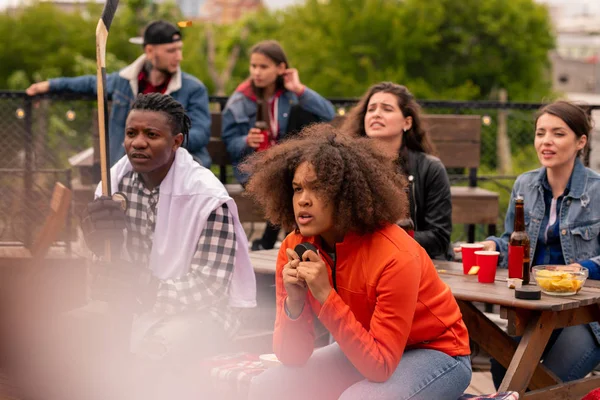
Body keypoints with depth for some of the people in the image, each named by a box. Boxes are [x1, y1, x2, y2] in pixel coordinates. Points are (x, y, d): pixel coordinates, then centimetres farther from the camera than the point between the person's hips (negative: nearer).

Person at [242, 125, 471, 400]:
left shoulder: (395, 256, -30)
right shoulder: (295, 249, -12)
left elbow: (379, 365, -31)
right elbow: (293, 356, -9)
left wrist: (326, 296, -36)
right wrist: (294, 302, -28)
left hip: (434, 354, -6)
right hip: (366, 349, 6)